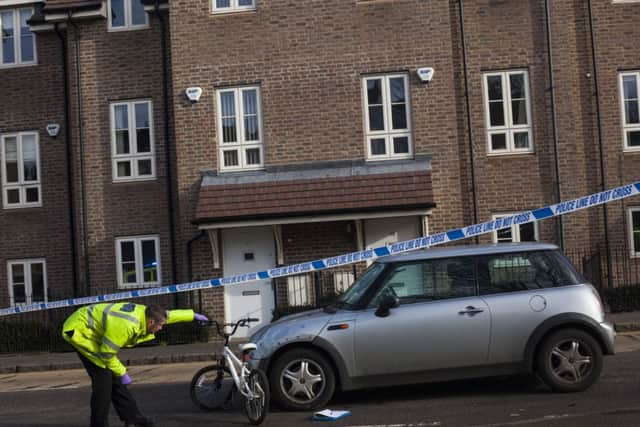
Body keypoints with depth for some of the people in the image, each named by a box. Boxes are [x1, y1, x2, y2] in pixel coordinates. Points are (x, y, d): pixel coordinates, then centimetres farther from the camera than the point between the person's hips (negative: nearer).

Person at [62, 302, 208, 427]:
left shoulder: (144, 312, -8)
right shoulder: (125, 325, -34)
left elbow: (169, 314, 11)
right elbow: (107, 354, -25)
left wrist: (193, 315, 19)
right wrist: (122, 373, -13)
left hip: (93, 330, 9)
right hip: (79, 330, -9)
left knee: (113, 377, 8)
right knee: (103, 377, -13)